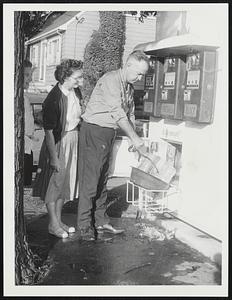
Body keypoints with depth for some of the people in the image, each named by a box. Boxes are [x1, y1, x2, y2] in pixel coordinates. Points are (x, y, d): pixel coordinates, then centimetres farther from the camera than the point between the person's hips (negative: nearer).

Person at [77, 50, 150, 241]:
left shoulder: (129, 86, 13)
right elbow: (117, 113, -23)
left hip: (109, 133, 9)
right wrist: (136, 138, -20)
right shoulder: (111, 81, -16)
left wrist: (134, 140, 6)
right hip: (94, 131, -9)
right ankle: (84, 225, 4)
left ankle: (101, 221, 22)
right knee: (90, 179, -5)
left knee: (102, 180, 13)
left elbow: (129, 114, 16)